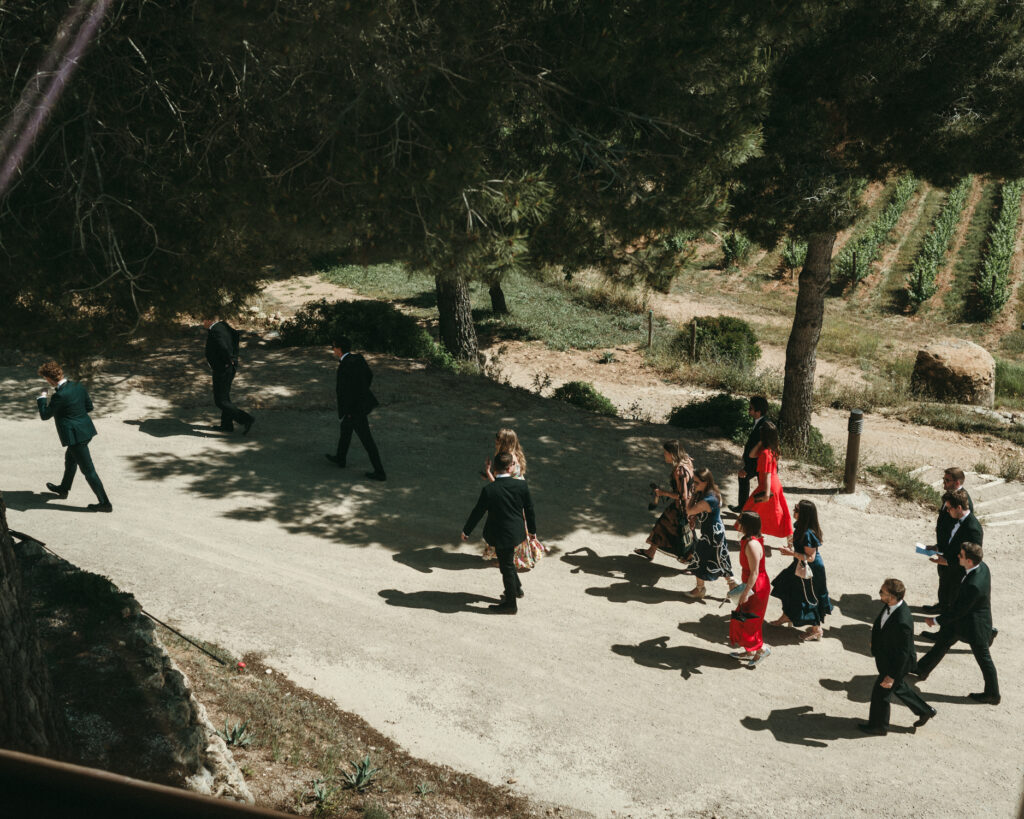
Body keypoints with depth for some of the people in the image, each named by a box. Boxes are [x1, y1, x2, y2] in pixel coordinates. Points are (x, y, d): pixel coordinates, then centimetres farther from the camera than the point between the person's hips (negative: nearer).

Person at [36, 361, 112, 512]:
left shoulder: (60, 395, -24)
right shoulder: (77, 386, 0)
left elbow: (45, 415, -11)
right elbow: (89, 407, 11)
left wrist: (42, 398, 3)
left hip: (76, 436, -9)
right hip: (85, 430, 9)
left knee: (88, 470, 0)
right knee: (70, 459, 30)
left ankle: (105, 503, 5)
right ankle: (63, 489, 51)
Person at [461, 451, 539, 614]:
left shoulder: (489, 490, -22)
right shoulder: (521, 485, -11)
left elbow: (478, 512, -11)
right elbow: (529, 509, 0)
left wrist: (466, 531, 4)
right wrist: (532, 530, 15)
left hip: (501, 536, -5)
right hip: (515, 532, 5)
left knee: (506, 567, 8)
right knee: (507, 562, 27)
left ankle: (511, 603, 22)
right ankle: (516, 588, 43)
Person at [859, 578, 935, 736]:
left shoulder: (902, 622, -40)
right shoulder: (891, 605, -14)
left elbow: (903, 653, -29)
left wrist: (892, 675, -21)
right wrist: (875, 642, 21)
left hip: (895, 663, -8)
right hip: (886, 658, 8)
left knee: (881, 693, 14)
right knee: (898, 688, 30)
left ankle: (878, 726, 38)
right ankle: (924, 711, 50)